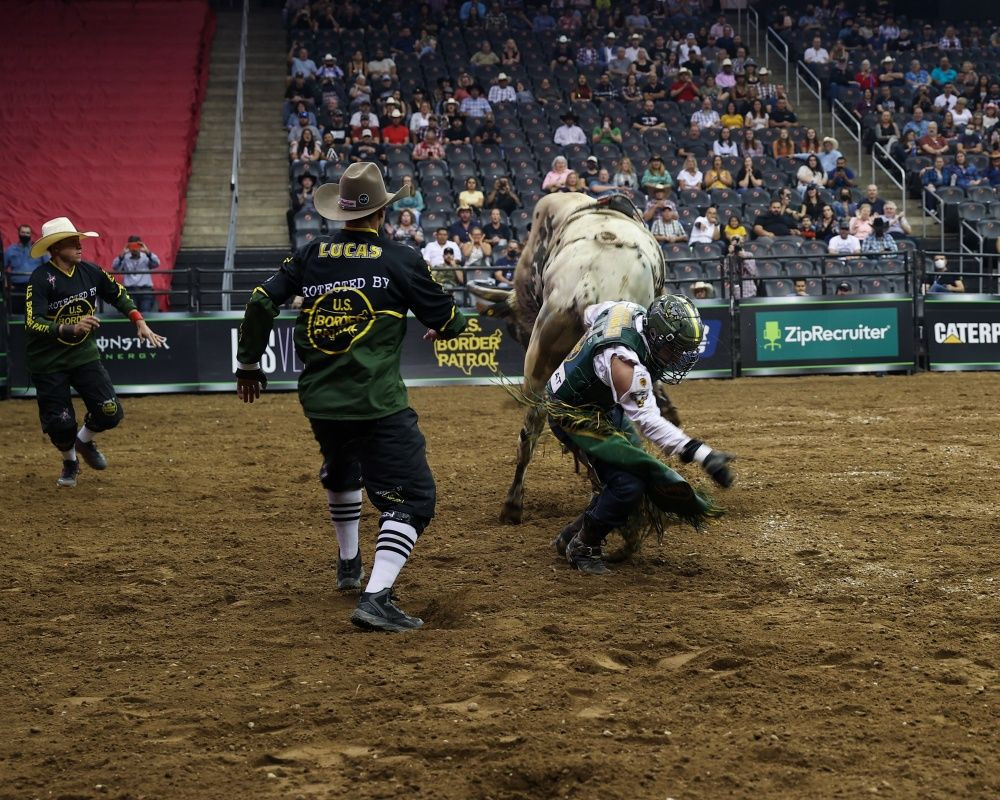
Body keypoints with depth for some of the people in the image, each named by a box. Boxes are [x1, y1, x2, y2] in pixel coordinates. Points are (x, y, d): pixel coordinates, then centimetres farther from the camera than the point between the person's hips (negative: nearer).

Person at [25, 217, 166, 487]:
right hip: (48, 362, -4)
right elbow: (33, 323, -27)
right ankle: (69, 462, 29)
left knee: (110, 412, -7)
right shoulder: (41, 279, -19)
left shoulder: (90, 271, -4)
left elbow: (119, 295, 13)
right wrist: (70, 328, -40)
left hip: (84, 354, 4)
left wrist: (140, 323, 3)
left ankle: (85, 441, 27)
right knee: (61, 424, -5)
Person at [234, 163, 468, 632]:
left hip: (318, 401, 6)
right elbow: (447, 320, 3)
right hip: (378, 404, -6)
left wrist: (249, 364, 18)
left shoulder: (309, 257, 7)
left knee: (341, 471, 34)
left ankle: (348, 564, 47)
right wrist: (444, 328, 28)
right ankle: (376, 597, -21)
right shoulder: (399, 260, -4)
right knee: (411, 498, -5)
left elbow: (260, 303, 5)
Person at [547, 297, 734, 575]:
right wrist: (701, 453, -45)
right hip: (572, 415, -10)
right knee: (628, 484, -19)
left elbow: (590, 314, 11)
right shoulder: (625, 362, -36)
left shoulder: (632, 311, -11)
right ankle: (583, 549, 3)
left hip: (604, 405, 10)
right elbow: (648, 422, -38)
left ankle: (571, 537, 21)